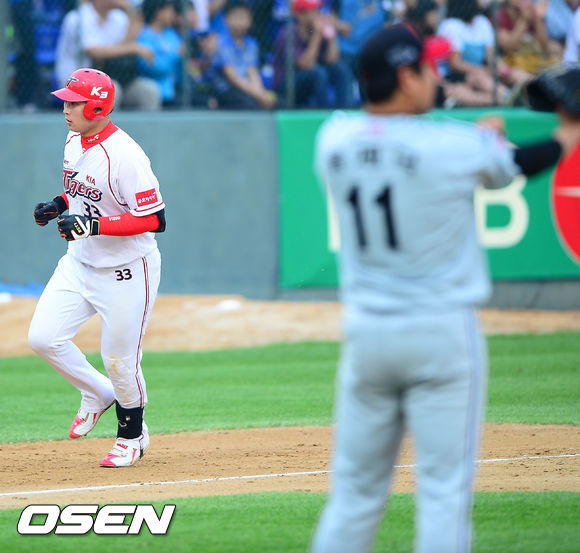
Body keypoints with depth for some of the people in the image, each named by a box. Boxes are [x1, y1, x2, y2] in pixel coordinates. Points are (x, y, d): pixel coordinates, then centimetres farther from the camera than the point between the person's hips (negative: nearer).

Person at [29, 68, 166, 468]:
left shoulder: (125, 156, -25)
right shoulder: (74, 142, 2)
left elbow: (156, 220, -26)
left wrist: (94, 224, -31)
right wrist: (58, 206, 1)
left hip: (126, 272, -8)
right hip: (80, 262, 8)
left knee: (119, 359, 2)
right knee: (43, 337, -4)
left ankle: (132, 435, 27)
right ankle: (97, 394, 21)